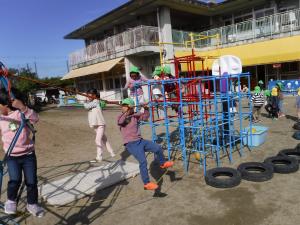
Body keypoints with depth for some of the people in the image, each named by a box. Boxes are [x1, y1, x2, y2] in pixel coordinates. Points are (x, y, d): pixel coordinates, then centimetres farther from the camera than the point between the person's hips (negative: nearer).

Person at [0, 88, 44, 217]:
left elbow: (35, 119, -29)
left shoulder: (21, 113, -9)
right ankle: (11, 201, 16)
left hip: (28, 154, -2)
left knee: (31, 181, 2)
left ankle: (32, 204, 25)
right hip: (11, 156, 3)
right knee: (15, 180, -14)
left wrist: (23, 107, -40)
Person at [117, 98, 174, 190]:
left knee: (158, 148, 7)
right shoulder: (120, 117, -2)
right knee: (143, 161, -18)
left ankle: (163, 163, 34)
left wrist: (146, 108, -2)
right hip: (131, 144, -6)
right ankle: (147, 183, -7)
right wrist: (127, 112, -32)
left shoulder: (135, 115, 11)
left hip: (140, 141, 6)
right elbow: (119, 122, -25)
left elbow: (146, 116, 15)